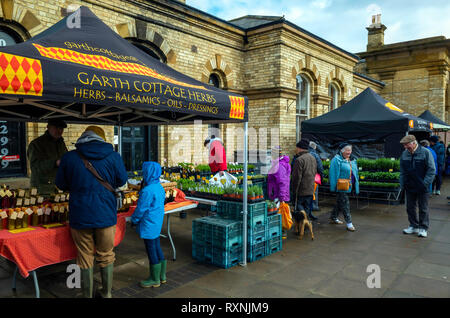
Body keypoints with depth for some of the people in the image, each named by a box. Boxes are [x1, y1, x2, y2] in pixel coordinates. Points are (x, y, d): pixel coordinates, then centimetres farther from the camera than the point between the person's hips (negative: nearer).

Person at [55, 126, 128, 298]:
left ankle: (87, 296, 28)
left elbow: (61, 184, 6)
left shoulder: (69, 157, -5)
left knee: (85, 258, 14)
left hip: (80, 216, 0)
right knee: (106, 256, 16)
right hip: (106, 215, 0)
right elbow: (121, 181, 4)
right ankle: (107, 294, 31)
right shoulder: (113, 156, -7)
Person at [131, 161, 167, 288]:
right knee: (157, 249, 17)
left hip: (149, 225, -9)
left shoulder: (147, 191, -22)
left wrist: (134, 220, -2)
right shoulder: (160, 187, 6)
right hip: (157, 223, 9)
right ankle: (162, 276, 28)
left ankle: (155, 280, 15)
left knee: (151, 251, 2)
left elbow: (141, 209, -16)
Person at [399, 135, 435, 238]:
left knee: (423, 208, 6)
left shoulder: (425, 153, -9)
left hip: (422, 187, -5)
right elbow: (402, 171, 12)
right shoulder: (404, 154, 5)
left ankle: (423, 228, 17)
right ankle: (414, 226, 25)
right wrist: (402, 184, 5)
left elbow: (431, 170, -8)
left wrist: (425, 183, -15)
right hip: (409, 187, 5)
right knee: (410, 207, 11)